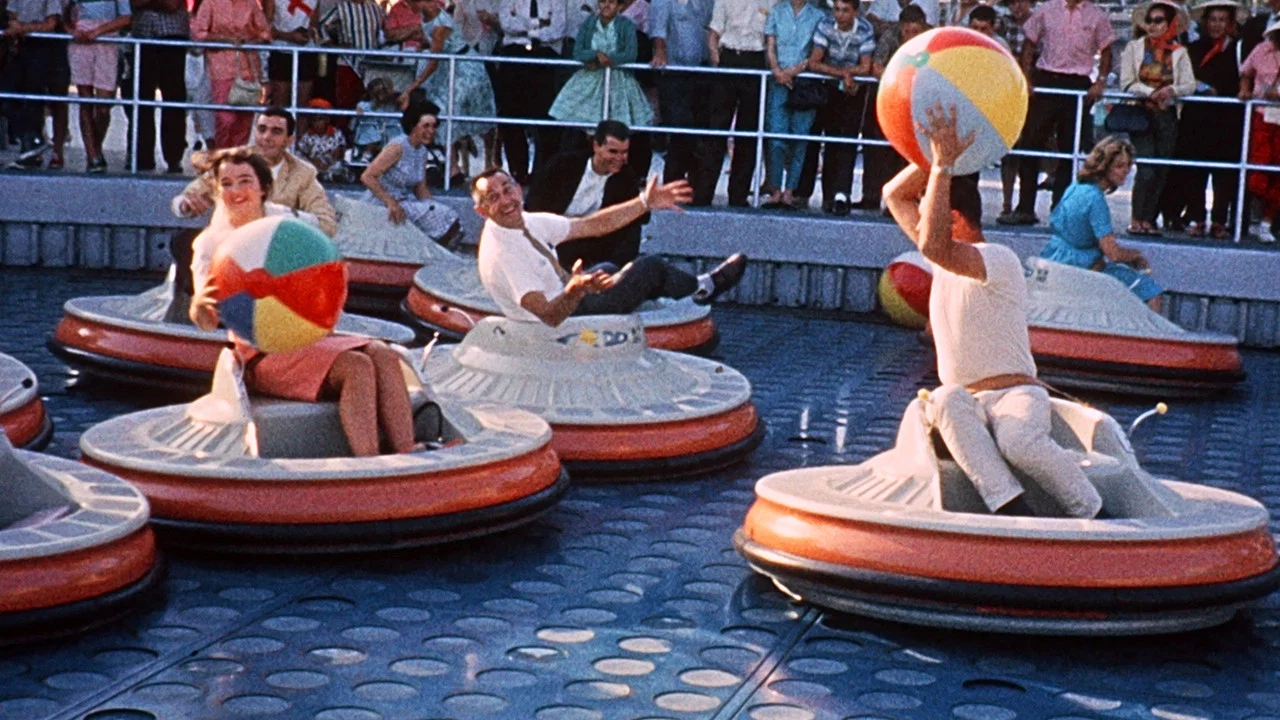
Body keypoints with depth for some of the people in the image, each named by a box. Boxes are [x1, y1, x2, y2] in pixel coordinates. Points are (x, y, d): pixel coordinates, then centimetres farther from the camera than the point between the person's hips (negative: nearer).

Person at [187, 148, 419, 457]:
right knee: (356, 366, -29)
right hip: (264, 355, -5)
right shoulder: (211, 243, -4)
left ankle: (406, 455, -31)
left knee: (385, 356, -21)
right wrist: (200, 305, -41)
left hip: (310, 336, 5)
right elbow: (207, 322, -16)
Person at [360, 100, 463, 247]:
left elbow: (421, 189, 15)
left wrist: (433, 205, -4)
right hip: (383, 206, -8)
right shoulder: (398, 147, -17)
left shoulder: (423, 152, 9)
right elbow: (367, 177, -22)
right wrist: (391, 203, -31)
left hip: (405, 201, 8)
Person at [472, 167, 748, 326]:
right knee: (650, 267, 1)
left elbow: (593, 225, 0)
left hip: (566, 299, 8)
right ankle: (704, 287, 30)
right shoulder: (500, 254, -32)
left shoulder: (527, 223, -6)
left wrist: (646, 202, -1)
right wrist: (575, 290, -54)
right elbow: (550, 315, -35)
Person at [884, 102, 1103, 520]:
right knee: (945, 401, -34)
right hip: (965, 402, 5)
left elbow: (933, 246, -30)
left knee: (1017, 442, -40)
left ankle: (1094, 517, -16)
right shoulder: (947, 258, 14)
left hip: (1016, 394, -5)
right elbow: (894, 195, 19)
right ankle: (1011, 511, -45)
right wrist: (938, 154, 5)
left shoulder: (999, 260, -11)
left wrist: (944, 164, -25)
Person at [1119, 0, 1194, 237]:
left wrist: (1172, 90, -21)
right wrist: (1151, 92, -16)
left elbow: (1189, 85, -1)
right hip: (1140, 113, -2)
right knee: (1147, 167, -13)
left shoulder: (1179, 52, 8)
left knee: (1162, 169, 1)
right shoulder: (1134, 47, 6)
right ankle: (1136, 219, -5)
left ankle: (1148, 220, 7)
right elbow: (1127, 84, -3)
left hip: (1166, 115, 2)